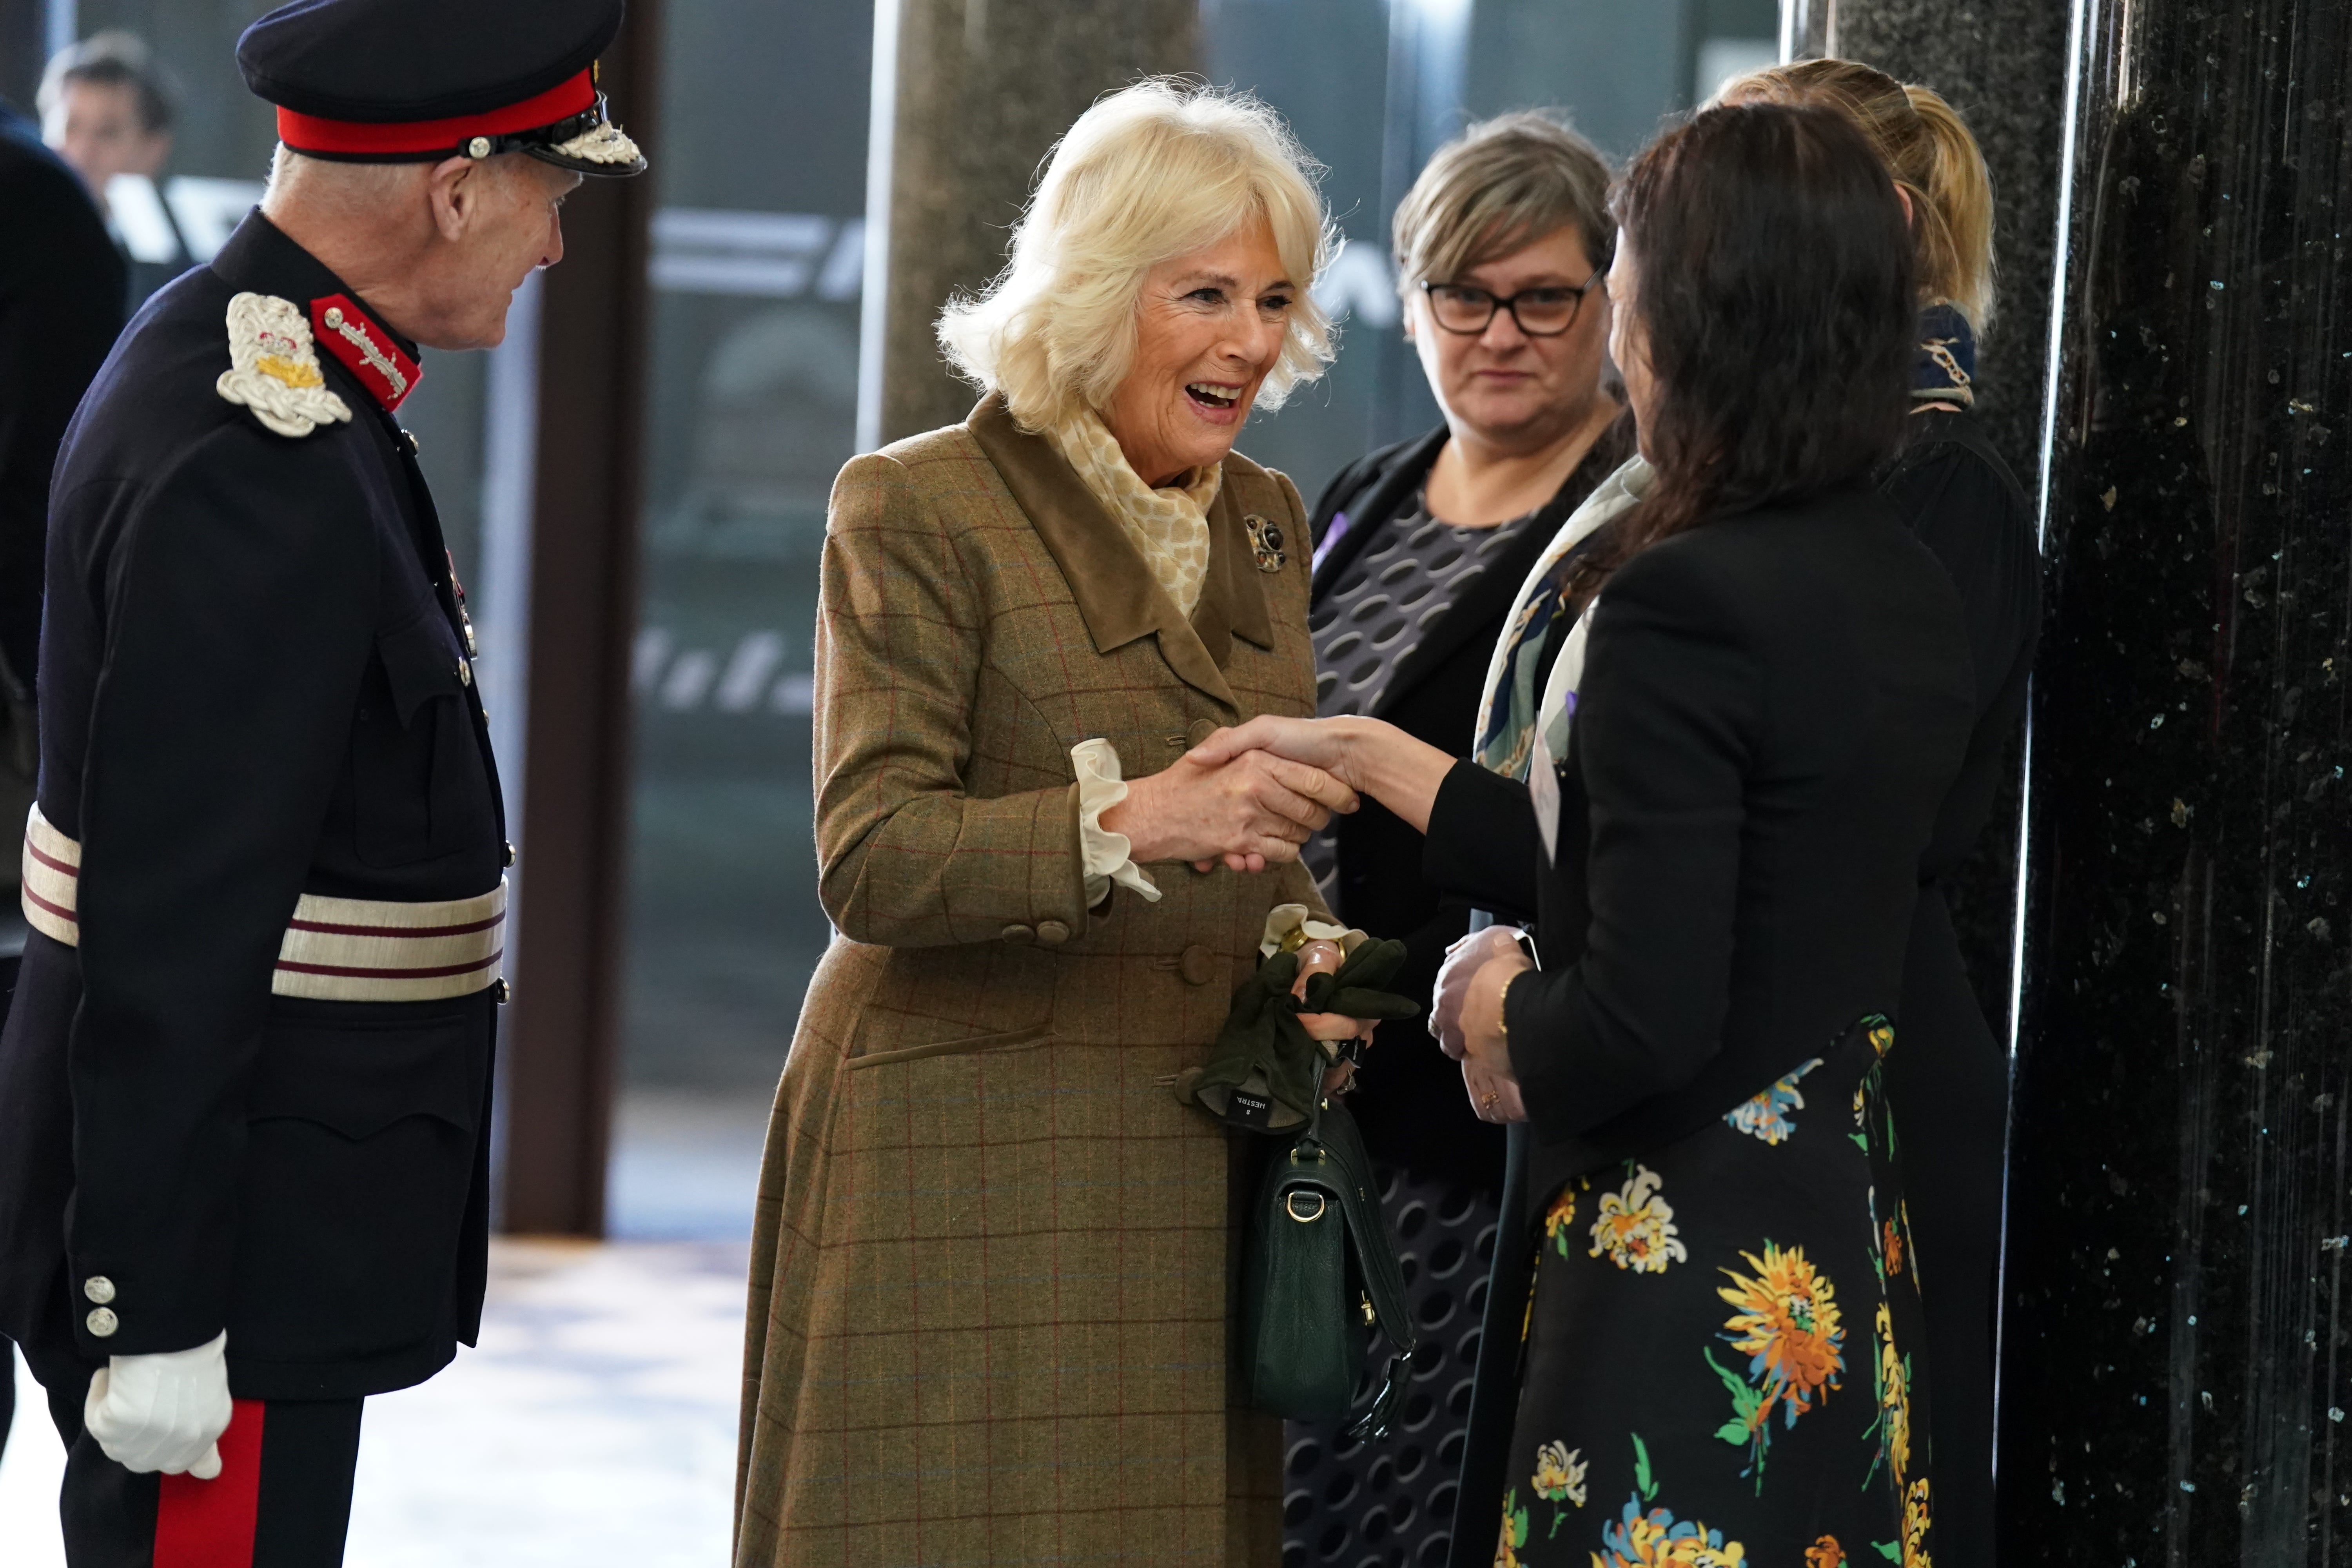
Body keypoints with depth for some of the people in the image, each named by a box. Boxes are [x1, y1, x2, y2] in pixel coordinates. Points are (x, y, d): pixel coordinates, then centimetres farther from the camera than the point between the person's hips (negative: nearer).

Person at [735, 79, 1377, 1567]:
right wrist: (1131, 821, -29)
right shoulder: (920, 509, -6)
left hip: (1194, 1171, 6)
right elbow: (871, 860, -15)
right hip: (966, 1155, -6)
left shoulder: (1268, 521, 14)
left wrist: (1302, 949, -1)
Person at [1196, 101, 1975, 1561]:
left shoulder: (1680, 606, -19)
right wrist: (1359, 752, 23)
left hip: (1684, 1264, -8)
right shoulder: (1913, 596, 6)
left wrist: (1491, 1005, 0)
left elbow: (1643, 1020, -22)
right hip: (1848, 1237, 8)